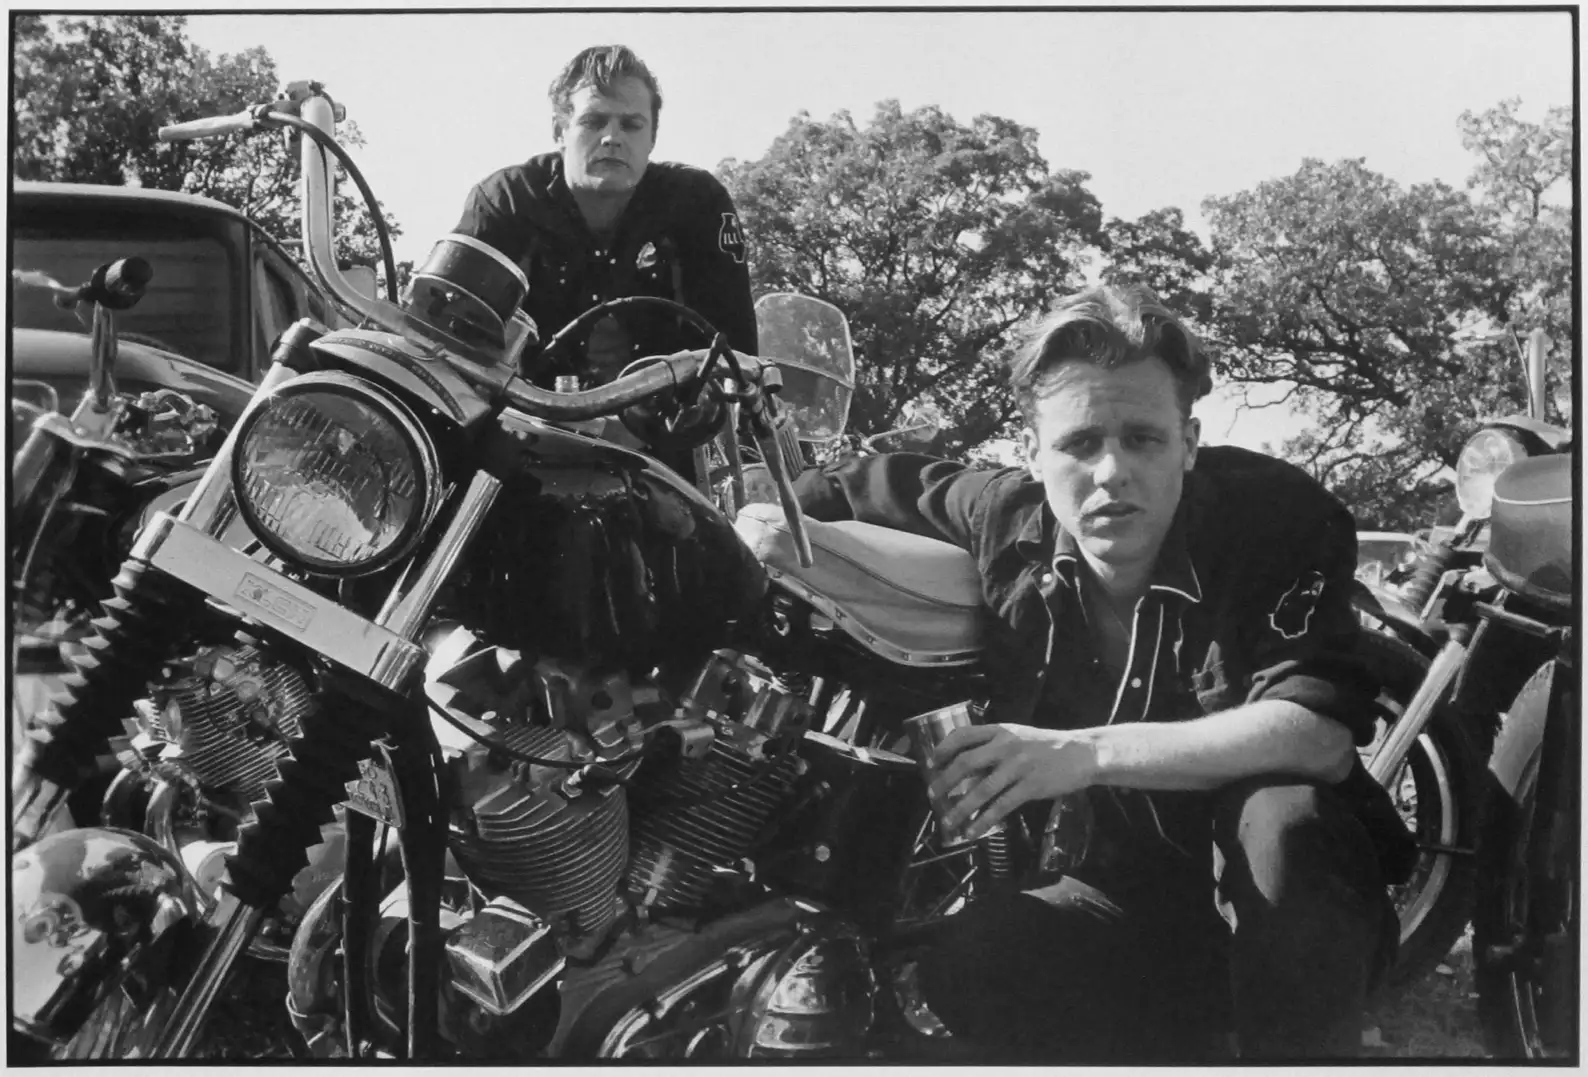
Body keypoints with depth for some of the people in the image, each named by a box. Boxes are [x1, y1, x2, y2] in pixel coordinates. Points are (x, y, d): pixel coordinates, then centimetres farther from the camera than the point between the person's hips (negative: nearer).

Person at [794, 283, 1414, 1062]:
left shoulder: (1276, 512, -18)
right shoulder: (1006, 519, -7)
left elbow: (1322, 734, -32)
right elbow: (843, 489, 12)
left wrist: (1086, 753, -37)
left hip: (1277, 899, -3)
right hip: (1116, 898, 3)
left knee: (1284, 819, -36)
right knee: (967, 963, -25)